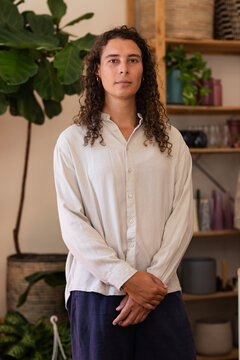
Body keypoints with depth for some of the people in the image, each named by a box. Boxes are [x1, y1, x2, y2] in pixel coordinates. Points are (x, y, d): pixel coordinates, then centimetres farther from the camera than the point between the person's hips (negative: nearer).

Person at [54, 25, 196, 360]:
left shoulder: (171, 140, 11)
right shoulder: (73, 141, 5)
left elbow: (182, 216, 3)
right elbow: (72, 222, -3)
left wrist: (156, 277, -9)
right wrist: (126, 278, -11)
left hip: (161, 292, 2)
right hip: (97, 290, -1)